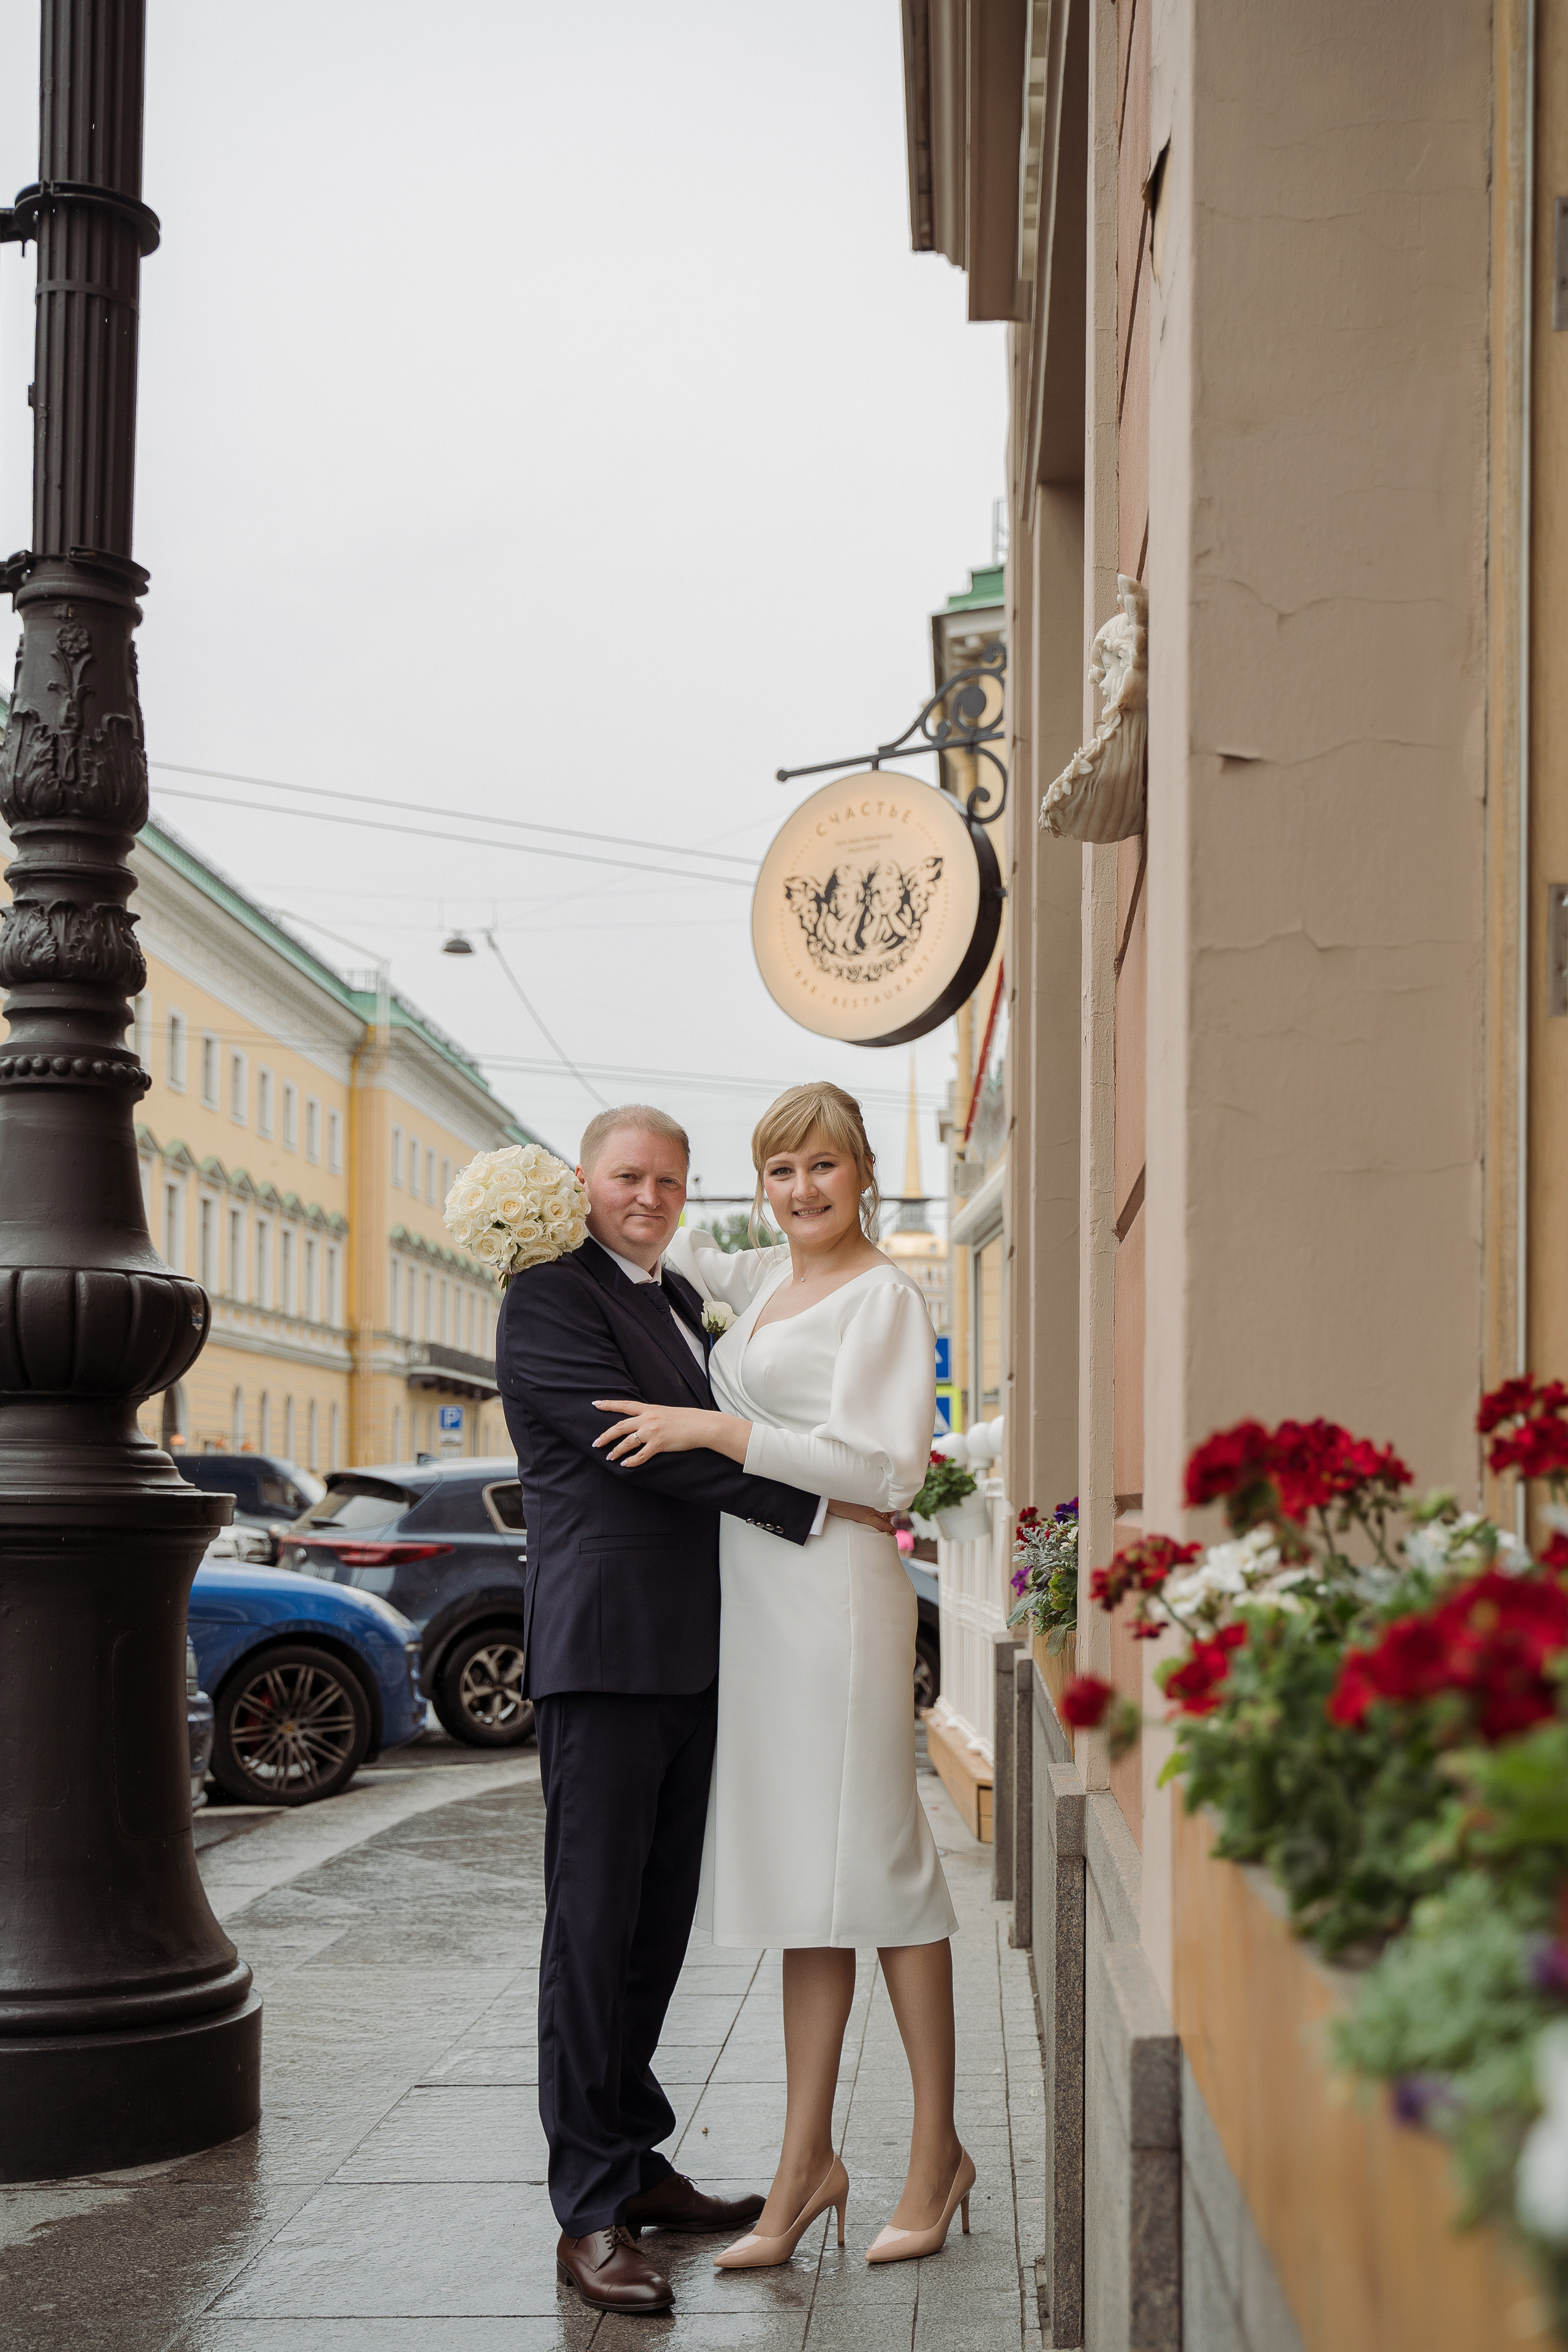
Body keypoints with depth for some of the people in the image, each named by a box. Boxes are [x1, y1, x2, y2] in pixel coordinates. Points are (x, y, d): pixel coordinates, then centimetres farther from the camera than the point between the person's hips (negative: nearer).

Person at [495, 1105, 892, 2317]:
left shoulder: (680, 1299, 20)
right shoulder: (548, 1299, -7)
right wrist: (817, 1507, -14)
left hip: (690, 1657, 8)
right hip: (606, 1649, -8)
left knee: (660, 1921, 12)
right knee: (594, 1922, -5)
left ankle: (634, 2159, 22)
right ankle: (592, 2213, -2)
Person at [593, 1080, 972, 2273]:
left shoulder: (885, 1296, -5)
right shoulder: (766, 1281, 18)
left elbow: (885, 1467, -15)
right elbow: (675, 1247, 40)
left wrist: (714, 1428, -17)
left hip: (836, 1589, -7)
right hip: (755, 1592, 7)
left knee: (869, 1860, -4)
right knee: (799, 1871, 7)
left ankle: (939, 2150, 6)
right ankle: (808, 2159, 10)